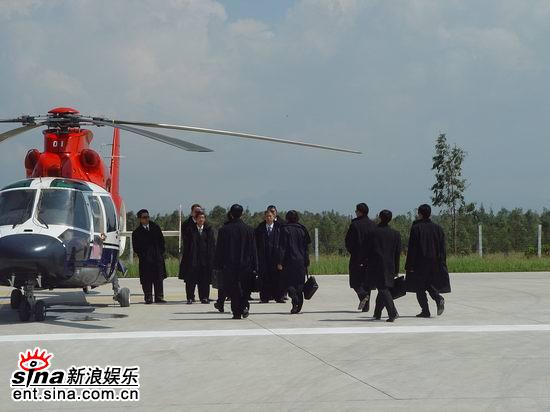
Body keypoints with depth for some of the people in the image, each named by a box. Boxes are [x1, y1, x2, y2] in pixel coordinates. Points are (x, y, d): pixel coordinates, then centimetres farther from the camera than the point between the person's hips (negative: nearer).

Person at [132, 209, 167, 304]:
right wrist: (141, 255, -7)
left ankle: (159, 297, 4)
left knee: (159, 278, 1)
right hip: (145, 260, -3)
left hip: (157, 257, 3)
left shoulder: (155, 227, 11)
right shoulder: (137, 232, 2)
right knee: (147, 280, -4)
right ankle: (148, 298, 1)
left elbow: (161, 240, 13)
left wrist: (161, 252, 4)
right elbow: (135, 247, 2)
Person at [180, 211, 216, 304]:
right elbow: (187, 244, 3)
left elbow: (212, 244, 4)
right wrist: (186, 257, -4)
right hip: (192, 257, -1)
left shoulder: (209, 229, 6)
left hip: (205, 257, 1)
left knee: (204, 279, 3)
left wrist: (212, 257, -4)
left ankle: (204, 297, 10)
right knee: (191, 279, -2)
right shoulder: (190, 229, 5)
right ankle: (190, 297, 3)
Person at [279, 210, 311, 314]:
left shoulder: (285, 230, -5)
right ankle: (299, 305, 10)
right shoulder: (302, 230, 6)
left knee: (289, 283, 1)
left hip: (289, 260, -3)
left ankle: (295, 299, -23)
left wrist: (280, 262, -7)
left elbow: (282, 247, -8)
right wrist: (307, 263, 11)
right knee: (299, 283, 11)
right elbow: (306, 247, 7)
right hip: (301, 261, 3)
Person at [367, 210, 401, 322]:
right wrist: (396, 270, 11)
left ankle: (393, 313, -20)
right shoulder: (395, 234, 5)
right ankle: (377, 313, 26)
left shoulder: (375, 233, -8)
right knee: (383, 289, 17)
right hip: (390, 266, 5)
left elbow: (370, 250, -8)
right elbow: (398, 253, 6)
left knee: (383, 289, -6)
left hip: (377, 265, -5)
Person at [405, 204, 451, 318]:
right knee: (430, 285, 18)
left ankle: (425, 311, 0)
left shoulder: (416, 228, -10)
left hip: (420, 263, -5)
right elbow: (442, 248, 6)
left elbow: (412, 248, -11)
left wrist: (409, 266, -8)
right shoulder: (437, 228, 5)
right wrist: (442, 265, 11)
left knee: (420, 288, 5)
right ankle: (439, 299, -9)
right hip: (435, 262, 5)